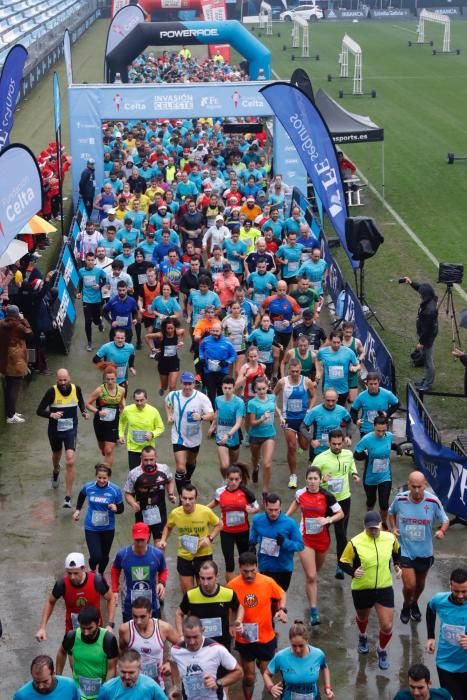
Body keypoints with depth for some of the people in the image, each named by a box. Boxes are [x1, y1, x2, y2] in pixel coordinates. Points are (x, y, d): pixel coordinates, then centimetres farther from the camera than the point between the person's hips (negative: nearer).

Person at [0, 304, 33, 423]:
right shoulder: (17, 325, -17)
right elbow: (29, 333, -6)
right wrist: (23, 320, -3)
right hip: (16, 361, -8)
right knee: (14, 388, -2)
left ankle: (10, 412, 26)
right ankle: (10, 416, -1)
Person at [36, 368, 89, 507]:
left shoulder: (76, 389, -9)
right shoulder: (52, 392, -18)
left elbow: (81, 402, 14)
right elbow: (39, 411, -14)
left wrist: (83, 412, -5)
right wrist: (51, 414, -33)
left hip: (71, 430, 0)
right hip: (55, 431, 0)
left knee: (70, 461, -16)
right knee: (56, 455, 26)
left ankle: (68, 497, -10)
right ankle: (56, 471, 65)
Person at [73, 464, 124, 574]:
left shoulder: (115, 490, -15)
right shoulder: (88, 487, -11)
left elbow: (121, 508, -5)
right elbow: (82, 495, 14)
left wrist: (115, 508, -27)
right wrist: (78, 510, 13)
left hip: (108, 528, 1)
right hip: (91, 528, -1)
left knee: (104, 556, 15)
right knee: (96, 556, -10)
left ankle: (101, 574, 47)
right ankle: (92, 570, 26)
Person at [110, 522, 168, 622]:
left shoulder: (157, 554, -14)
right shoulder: (122, 554, -14)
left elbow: (163, 570, 6)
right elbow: (115, 570, 7)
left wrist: (162, 583, -14)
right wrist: (115, 590, 1)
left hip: (152, 605, 1)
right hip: (129, 606, -1)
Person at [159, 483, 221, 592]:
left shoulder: (206, 511, -20)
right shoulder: (175, 513, -13)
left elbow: (218, 525, -2)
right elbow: (168, 527, 10)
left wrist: (209, 538, -18)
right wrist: (163, 540, -7)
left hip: (203, 555, -2)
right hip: (184, 556, 2)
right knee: (186, 591, 11)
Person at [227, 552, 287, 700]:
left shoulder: (268, 582, -14)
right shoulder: (232, 585, -17)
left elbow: (282, 595, 7)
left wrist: (282, 609, -12)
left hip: (266, 638, 1)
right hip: (244, 640, 0)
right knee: (249, 677, 13)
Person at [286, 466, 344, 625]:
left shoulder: (326, 496, -14)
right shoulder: (300, 493, -7)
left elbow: (340, 514, -7)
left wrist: (328, 520, -24)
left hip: (322, 538, 0)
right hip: (305, 539, 0)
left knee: (316, 570, 23)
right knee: (311, 576, -9)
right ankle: (314, 612, -6)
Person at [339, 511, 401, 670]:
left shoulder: (390, 538, -11)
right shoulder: (355, 543, -22)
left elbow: (396, 551, 13)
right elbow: (343, 562, -12)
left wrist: (397, 565, 2)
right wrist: (353, 572, -29)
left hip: (384, 587, 1)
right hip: (362, 589, -1)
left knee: (387, 626, -3)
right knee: (362, 618, 26)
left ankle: (382, 651, 29)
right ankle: (362, 637, 62)